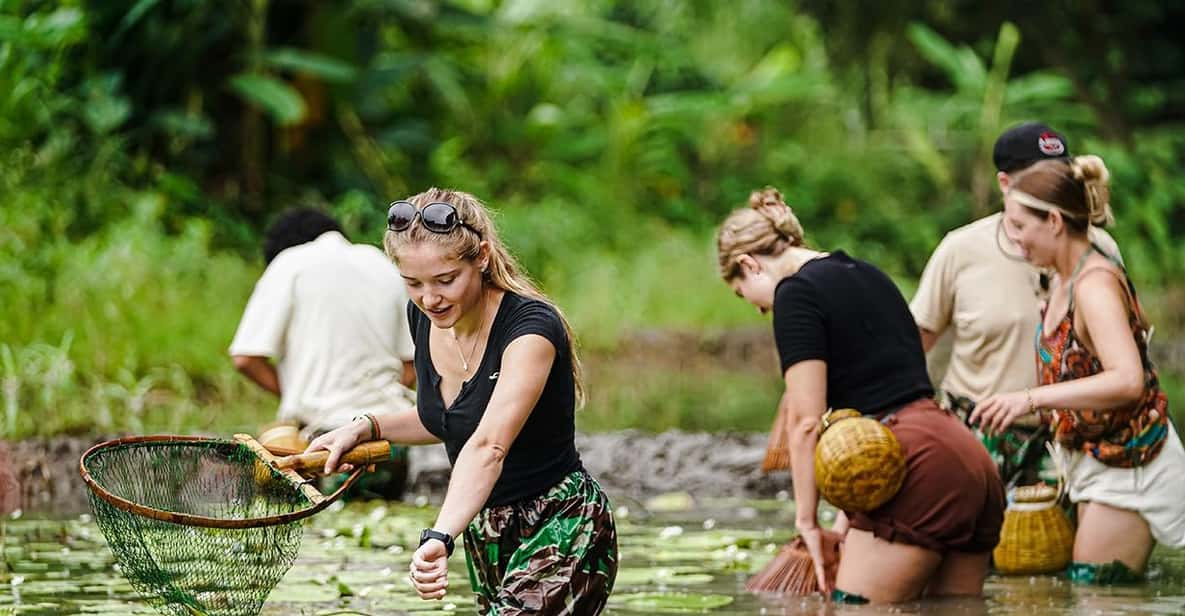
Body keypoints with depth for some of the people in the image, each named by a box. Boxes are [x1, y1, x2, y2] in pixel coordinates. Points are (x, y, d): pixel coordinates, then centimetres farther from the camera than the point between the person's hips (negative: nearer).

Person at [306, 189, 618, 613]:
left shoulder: (531, 327, -23)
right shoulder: (423, 317, -1)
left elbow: (487, 447, -39)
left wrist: (439, 539, -52)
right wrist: (366, 428, 4)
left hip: (562, 534, -8)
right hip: (483, 537, 8)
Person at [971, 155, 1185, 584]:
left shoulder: (1096, 283, -23)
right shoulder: (1064, 279, 6)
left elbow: (1127, 380, -36)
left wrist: (1033, 399, -39)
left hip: (1128, 465, -10)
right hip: (1096, 460, 10)